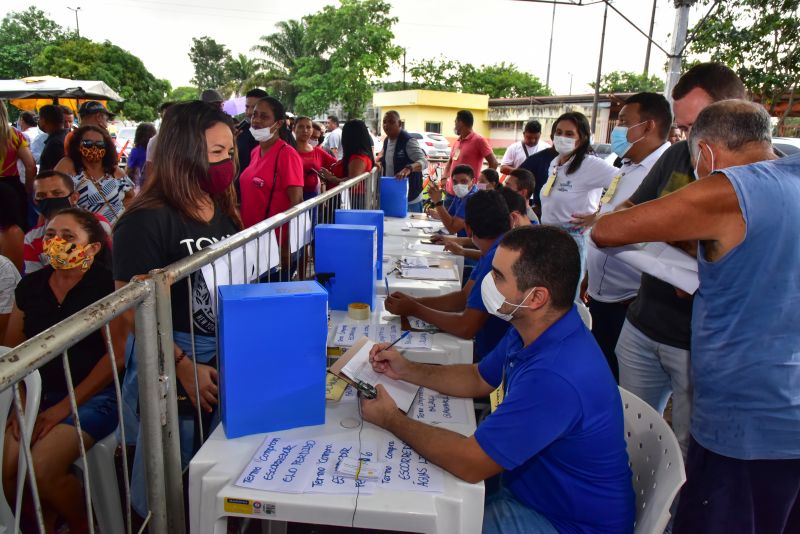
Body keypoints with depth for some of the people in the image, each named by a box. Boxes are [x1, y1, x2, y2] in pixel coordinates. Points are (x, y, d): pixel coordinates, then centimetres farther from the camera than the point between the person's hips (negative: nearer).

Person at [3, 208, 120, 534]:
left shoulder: (106, 284, -10)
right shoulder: (30, 286, 9)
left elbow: (117, 355, -14)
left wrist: (63, 408, -13)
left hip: (95, 394, -6)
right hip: (39, 394, 6)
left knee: (43, 467, -22)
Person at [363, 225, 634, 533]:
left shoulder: (557, 376, -37)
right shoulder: (531, 330, -5)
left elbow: (470, 464, -29)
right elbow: (480, 379, 12)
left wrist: (391, 420, -16)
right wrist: (406, 371, 1)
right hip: (528, 485, 8)